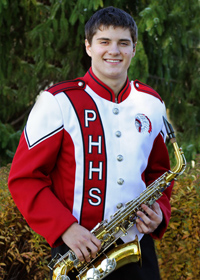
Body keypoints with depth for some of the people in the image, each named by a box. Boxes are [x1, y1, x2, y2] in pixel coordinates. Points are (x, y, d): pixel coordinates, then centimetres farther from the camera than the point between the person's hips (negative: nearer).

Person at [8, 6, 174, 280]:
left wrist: (160, 212, -1)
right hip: (78, 253, -4)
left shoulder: (152, 104, 8)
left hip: (138, 247, 4)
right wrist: (64, 228, -18)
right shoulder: (58, 101, -6)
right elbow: (23, 177, -8)